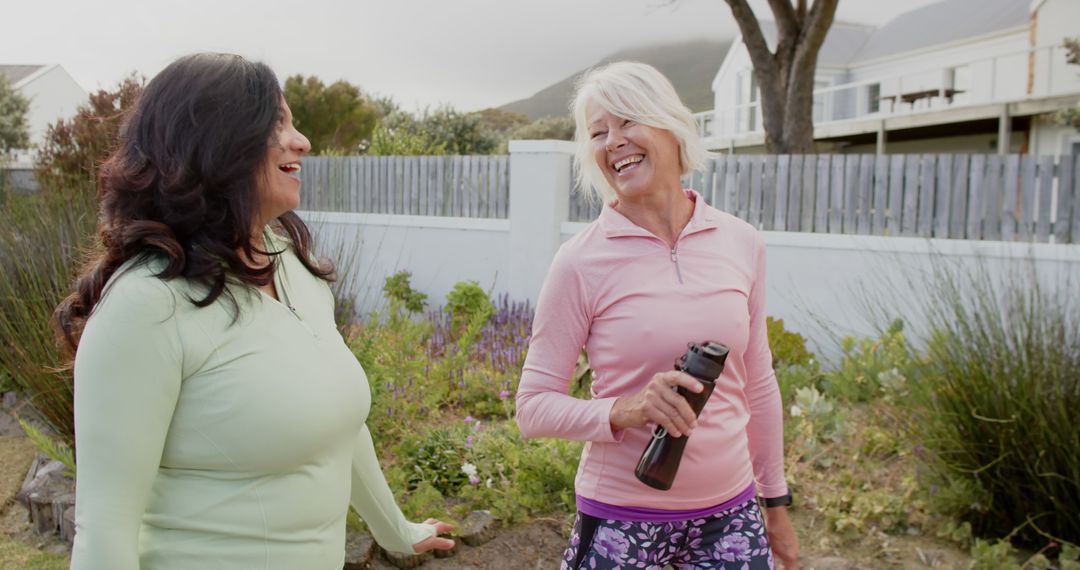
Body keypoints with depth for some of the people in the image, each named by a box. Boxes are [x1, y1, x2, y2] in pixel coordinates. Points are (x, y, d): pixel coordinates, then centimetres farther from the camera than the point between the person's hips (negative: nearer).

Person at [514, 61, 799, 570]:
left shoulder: (741, 243, -2)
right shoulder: (580, 262, -12)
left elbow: (757, 383, 8)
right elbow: (533, 408, -8)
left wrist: (777, 503, 13)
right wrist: (624, 411, -25)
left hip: (730, 512, 3)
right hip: (620, 521, -3)